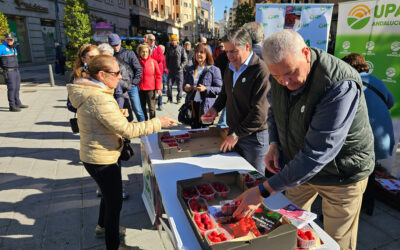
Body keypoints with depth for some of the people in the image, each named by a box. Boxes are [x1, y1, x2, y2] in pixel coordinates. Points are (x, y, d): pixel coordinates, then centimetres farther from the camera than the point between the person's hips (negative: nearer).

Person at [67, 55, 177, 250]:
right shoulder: (100, 99, -29)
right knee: (115, 202, 7)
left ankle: (103, 226, 54)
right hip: (102, 160, -10)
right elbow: (127, 130, -29)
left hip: (96, 156, 10)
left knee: (109, 193, 29)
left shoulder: (91, 92, 4)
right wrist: (158, 123, -23)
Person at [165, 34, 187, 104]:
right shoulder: (169, 49, 8)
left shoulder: (181, 49, -2)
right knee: (169, 85, 2)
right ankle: (169, 98, 16)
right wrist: (168, 66, 5)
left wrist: (181, 66, -12)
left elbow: (185, 59, -1)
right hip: (171, 71, 3)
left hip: (179, 71, -3)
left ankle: (179, 98, 15)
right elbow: (167, 59, 17)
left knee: (179, 85, 2)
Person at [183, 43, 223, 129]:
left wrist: (206, 89, -19)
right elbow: (186, 83, 25)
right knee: (194, 129, 10)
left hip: (206, 106, -4)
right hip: (193, 104, 4)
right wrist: (186, 87, 1)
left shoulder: (214, 70, -2)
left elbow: (219, 89, -6)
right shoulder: (190, 69, 14)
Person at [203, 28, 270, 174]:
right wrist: (216, 108, 3)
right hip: (233, 132, 7)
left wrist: (237, 134, -17)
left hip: (253, 137, -7)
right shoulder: (231, 68, 8)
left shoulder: (261, 70, -18)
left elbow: (259, 112, -21)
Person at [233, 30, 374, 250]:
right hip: (298, 166, 6)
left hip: (341, 175, -5)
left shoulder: (340, 85, -33)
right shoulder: (280, 74, -11)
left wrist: (263, 191, -34)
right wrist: (274, 144, -8)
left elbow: (317, 153, -36)